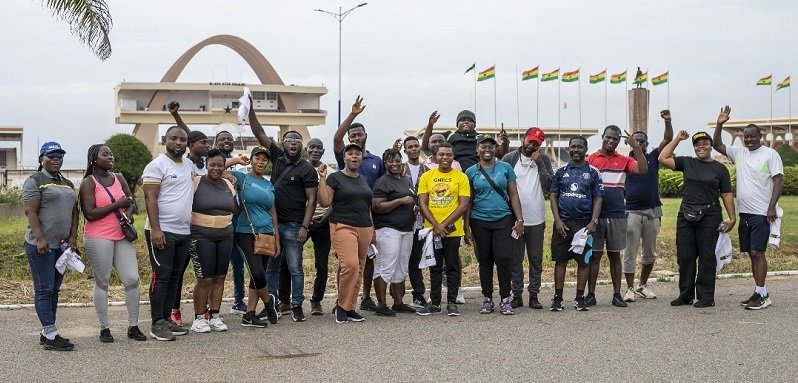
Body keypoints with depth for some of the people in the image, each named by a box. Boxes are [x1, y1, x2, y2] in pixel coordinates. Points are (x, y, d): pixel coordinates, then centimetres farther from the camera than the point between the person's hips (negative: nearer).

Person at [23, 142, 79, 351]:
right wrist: (40, 239, -20)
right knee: (44, 289, -6)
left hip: (62, 245, 7)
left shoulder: (68, 184, 19)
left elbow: (74, 212, 17)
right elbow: (30, 212, -11)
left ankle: (46, 332, 13)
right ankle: (51, 335, -7)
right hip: (41, 245, -7)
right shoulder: (35, 181, -3)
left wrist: (73, 237, 4)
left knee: (54, 289, 8)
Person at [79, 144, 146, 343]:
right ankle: (104, 328, 9)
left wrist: (129, 213, -5)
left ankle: (133, 326, 7)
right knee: (102, 283, 1)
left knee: (132, 279, -1)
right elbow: (90, 214, -14)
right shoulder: (89, 183, -5)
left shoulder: (119, 179, 12)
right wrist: (117, 205, -12)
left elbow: (131, 201, 18)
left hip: (122, 237, 5)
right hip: (98, 238, -5)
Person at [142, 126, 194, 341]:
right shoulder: (157, 165, -7)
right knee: (161, 276, -6)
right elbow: (150, 198, -13)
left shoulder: (189, 166, 14)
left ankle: (167, 319, 17)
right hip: (162, 231, -7)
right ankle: (157, 324, -1)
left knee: (175, 277, 10)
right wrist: (155, 229, -21)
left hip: (184, 232, 7)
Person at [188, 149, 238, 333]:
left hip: (225, 236, 6)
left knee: (219, 278, 8)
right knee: (205, 279, -6)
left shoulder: (228, 185, 11)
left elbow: (235, 209, 22)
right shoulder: (196, 183, -7)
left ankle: (214, 316, 17)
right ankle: (199, 318, 7)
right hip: (201, 236, -6)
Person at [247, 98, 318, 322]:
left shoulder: (307, 169, -5)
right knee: (272, 267, 10)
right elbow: (259, 134, 7)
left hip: (293, 226, -5)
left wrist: (305, 226, -15)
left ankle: (297, 306, 4)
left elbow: (311, 201, -7)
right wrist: (251, 110, -2)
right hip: (272, 222, 5)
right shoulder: (277, 157, 9)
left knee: (294, 268, -2)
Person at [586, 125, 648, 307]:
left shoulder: (624, 161, 6)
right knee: (594, 255, 4)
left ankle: (617, 294, 13)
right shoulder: (590, 159, 3)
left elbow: (643, 170, -11)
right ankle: (591, 294, 9)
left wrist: (636, 147, -17)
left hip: (617, 215, 1)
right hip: (595, 215, -1)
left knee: (615, 255, 8)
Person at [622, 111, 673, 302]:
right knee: (630, 252, -1)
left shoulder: (653, 158, 7)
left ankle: (642, 285, 25)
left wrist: (668, 121, -16)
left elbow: (668, 139, -3)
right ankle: (630, 288, 6)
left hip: (652, 211, 3)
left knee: (650, 253, 11)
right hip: (632, 212, -3)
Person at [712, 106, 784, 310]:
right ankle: (760, 292, 16)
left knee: (757, 252, -10)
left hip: (762, 213, -6)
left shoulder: (770, 154, -5)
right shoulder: (739, 153, 11)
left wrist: (772, 207, -16)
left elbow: (779, 181, -9)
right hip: (744, 212, 7)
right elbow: (717, 144, 14)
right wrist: (719, 124, -1)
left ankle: (761, 295, -7)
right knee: (752, 253, 9)